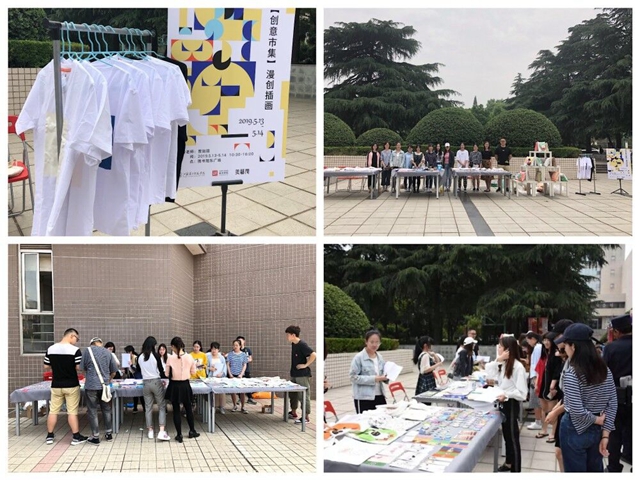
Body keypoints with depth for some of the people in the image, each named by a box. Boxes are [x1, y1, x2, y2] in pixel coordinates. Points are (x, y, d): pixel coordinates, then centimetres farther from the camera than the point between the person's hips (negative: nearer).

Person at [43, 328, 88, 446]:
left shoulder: (50, 349, -1)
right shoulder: (75, 350, -15)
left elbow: (46, 368, 5)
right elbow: (79, 368, -14)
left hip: (56, 385, 4)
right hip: (71, 385, -3)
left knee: (53, 411, 13)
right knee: (72, 412, 3)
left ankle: (49, 436, 19)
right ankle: (76, 437, 7)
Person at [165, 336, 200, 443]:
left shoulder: (170, 358, -15)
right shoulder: (189, 357, -9)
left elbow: (167, 374, -5)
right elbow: (193, 372, 3)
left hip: (174, 386, -2)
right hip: (185, 385, 2)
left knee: (176, 410, 8)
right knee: (188, 408, 19)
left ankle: (179, 435, 12)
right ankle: (192, 431, 30)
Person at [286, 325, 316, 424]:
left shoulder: (302, 345, -18)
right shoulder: (293, 344, 8)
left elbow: (313, 355, -25)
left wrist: (305, 365, -19)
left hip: (302, 375, -9)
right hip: (294, 374, 9)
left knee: (304, 395, -4)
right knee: (292, 393, 19)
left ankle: (306, 417, 1)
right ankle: (293, 413, 34)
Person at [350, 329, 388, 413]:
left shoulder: (380, 357, 10)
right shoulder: (358, 358, -9)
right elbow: (353, 377, -14)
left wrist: (385, 377, -5)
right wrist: (373, 379, -19)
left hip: (379, 396, 6)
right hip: (363, 398, -6)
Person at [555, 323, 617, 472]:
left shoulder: (571, 373, -19)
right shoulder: (604, 369, 0)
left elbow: (577, 411, -25)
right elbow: (613, 404, 0)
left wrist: (597, 420, -8)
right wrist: (605, 435, 0)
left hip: (575, 429, -6)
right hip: (597, 430, 6)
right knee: (595, 471, 19)